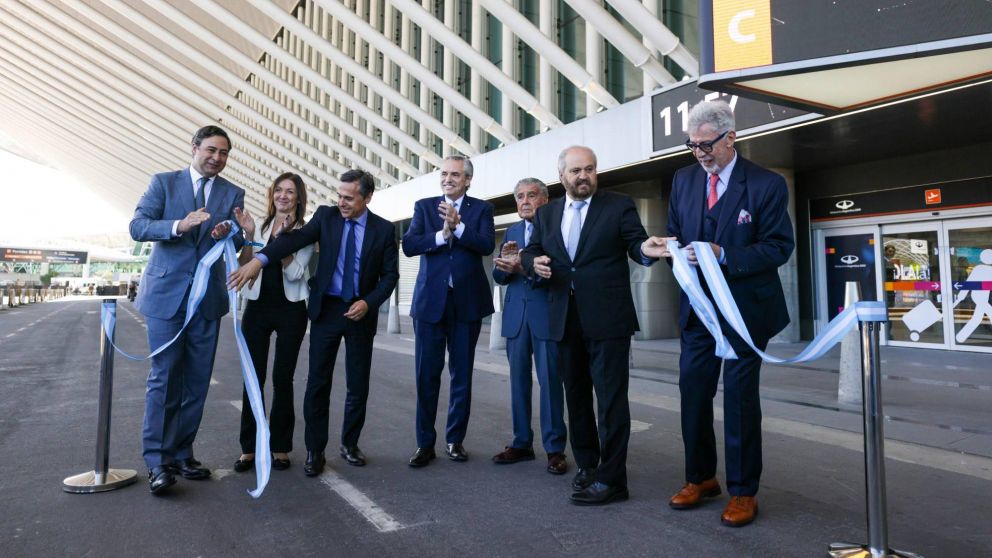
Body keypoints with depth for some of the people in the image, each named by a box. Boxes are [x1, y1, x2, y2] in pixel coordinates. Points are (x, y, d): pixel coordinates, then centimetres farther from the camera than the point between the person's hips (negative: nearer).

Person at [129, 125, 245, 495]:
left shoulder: (233, 194, 9)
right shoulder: (164, 182, 4)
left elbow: (237, 247, 3)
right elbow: (137, 226, -6)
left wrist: (228, 234, -21)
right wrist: (179, 226, -24)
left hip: (207, 297, 3)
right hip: (166, 293, -2)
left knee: (197, 381, 7)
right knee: (164, 377, -2)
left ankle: (181, 454, 19)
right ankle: (157, 461, 7)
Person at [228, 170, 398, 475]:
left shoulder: (384, 229, -1)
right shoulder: (326, 216, -1)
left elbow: (390, 275, 1)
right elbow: (295, 238, -17)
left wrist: (368, 302, -14)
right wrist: (259, 259, -33)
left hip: (361, 312, 0)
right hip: (326, 309, 0)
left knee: (358, 384, 8)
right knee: (318, 382, 1)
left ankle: (349, 444, 27)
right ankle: (315, 450, 15)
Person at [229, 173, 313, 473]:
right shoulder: (259, 225, 6)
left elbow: (295, 273, -9)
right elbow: (244, 268, 2)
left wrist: (282, 238, -17)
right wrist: (249, 235, -11)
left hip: (290, 310, -2)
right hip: (257, 307, 2)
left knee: (282, 379, 3)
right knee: (253, 378, 2)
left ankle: (280, 447, 15)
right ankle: (248, 448, 12)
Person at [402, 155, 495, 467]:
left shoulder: (481, 209, 6)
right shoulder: (424, 206, 8)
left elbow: (487, 244, -11)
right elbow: (409, 245, -6)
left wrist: (458, 226, -22)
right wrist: (442, 234, -17)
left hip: (467, 302, 0)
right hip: (430, 301, 0)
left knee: (462, 375, 9)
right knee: (426, 375, 3)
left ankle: (455, 439, 23)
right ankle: (425, 443, 15)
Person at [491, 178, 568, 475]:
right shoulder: (512, 232, 16)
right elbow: (499, 276, 10)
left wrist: (525, 268, -23)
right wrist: (505, 263, -11)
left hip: (547, 313, -5)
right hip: (516, 314, 5)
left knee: (550, 380, -1)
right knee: (518, 379, 10)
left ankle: (554, 448, 9)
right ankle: (521, 443, 22)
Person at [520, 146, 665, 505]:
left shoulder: (619, 206, 0)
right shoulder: (546, 214, 12)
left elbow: (635, 245, -6)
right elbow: (530, 253, 13)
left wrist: (646, 249, -29)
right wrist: (535, 263, -10)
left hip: (607, 318, -5)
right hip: (565, 319, 5)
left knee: (611, 397, -3)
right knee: (576, 395, 15)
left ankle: (611, 478, 7)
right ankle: (586, 464, 31)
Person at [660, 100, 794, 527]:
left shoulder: (766, 185, -9)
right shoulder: (684, 180, 6)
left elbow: (780, 247, -11)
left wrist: (723, 256, -24)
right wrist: (674, 247, -11)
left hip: (745, 308, -4)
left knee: (740, 398, 4)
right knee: (692, 392, 9)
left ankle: (743, 491, 21)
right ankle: (700, 478, 28)